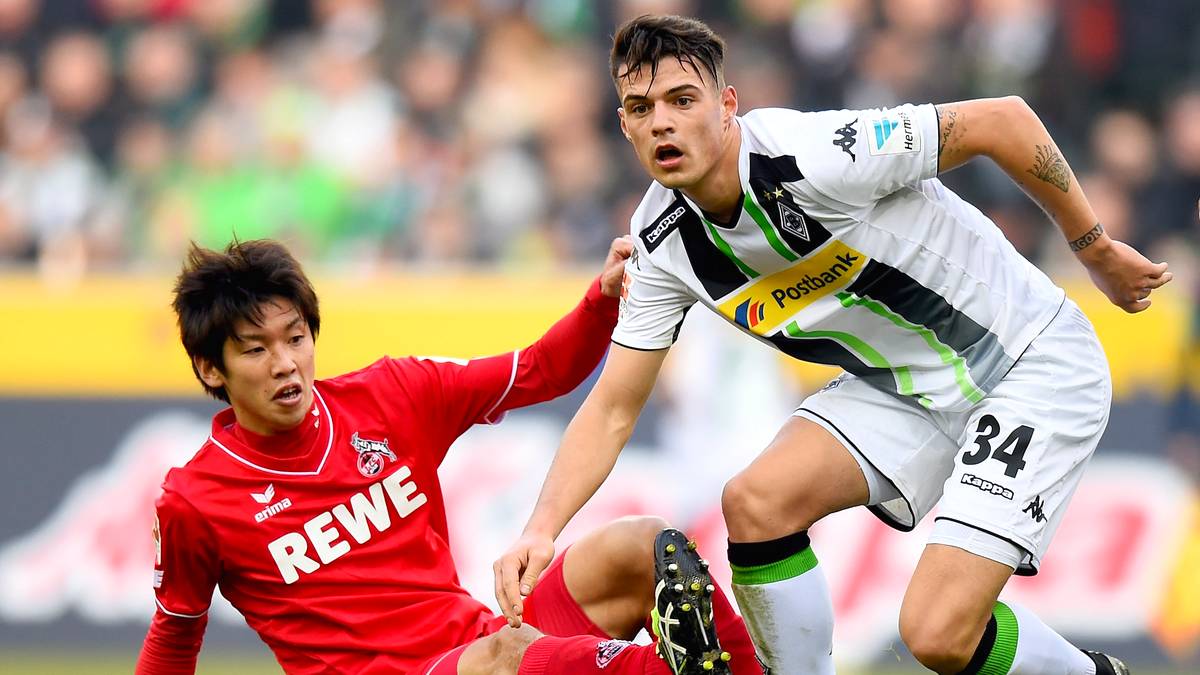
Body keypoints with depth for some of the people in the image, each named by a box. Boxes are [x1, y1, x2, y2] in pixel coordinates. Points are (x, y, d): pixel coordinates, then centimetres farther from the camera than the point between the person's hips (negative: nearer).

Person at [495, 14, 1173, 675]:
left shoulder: (814, 156, -29)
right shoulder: (665, 245, -7)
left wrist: (1098, 252, -10)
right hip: (906, 386, 7)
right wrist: (541, 530, -14)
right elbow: (613, 409, 1)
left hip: (1036, 368, -7)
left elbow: (1004, 119, -21)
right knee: (756, 502, -16)